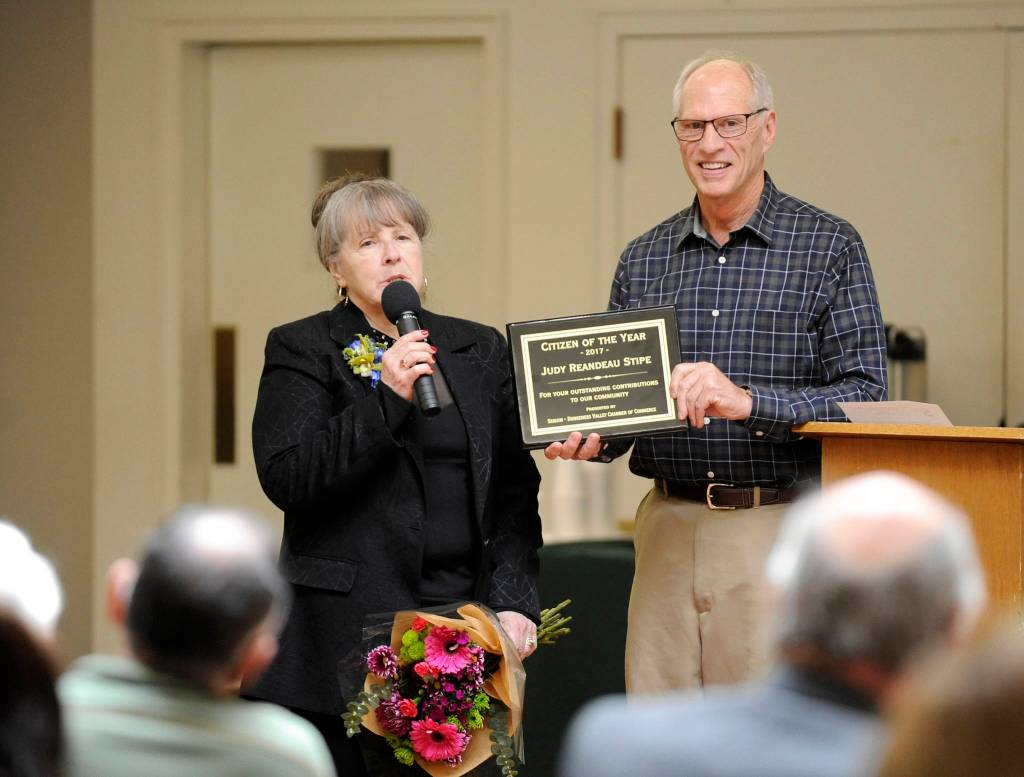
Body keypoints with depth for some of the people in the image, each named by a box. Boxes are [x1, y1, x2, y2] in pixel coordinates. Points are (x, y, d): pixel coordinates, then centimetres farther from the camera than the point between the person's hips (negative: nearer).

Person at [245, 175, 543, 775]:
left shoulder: (481, 351, 14)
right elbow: (286, 479, -10)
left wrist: (515, 604, -2)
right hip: (346, 631, -3)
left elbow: (515, 491, 11)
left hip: (463, 625, 3)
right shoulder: (302, 352, 3)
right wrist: (387, 399, -17)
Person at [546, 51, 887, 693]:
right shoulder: (643, 260, 13)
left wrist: (748, 401, -21)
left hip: (782, 526, -4)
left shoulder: (830, 247, 0)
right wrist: (589, 437, -5)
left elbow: (865, 398, -8)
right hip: (669, 527, 4)